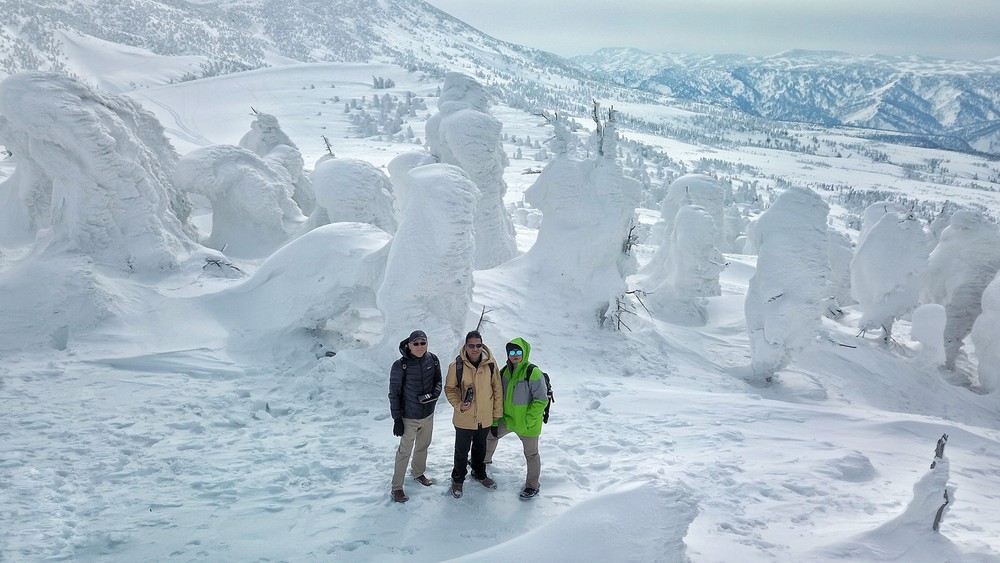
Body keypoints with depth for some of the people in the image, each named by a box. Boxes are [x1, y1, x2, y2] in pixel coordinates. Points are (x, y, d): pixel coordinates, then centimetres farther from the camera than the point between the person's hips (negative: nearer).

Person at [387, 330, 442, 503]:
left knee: (423, 446, 23)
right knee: (405, 451, 4)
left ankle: (418, 473, 46)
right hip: (409, 417, -5)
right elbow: (394, 394, -13)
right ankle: (396, 487, 17)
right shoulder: (400, 365, -20)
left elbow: (438, 380, 6)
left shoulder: (433, 360, -8)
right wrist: (397, 419, -13)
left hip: (428, 414, 5)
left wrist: (435, 393, -16)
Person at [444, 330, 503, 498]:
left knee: (480, 449, 24)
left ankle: (479, 474, 47)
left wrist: (498, 413, 2)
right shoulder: (456, 365, -17)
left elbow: (497, 389, 0)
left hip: (485, 418, 2)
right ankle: (458, 479, 36)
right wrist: (458, 405, -21)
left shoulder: (491, 364, -10)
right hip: (464, 418, -2)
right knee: (461, 451, 14)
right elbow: (450, 388, -5)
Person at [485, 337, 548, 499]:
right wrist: (495, 421, 5)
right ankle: (485, 459, 52)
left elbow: (541, 400, -21)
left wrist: (528, 421, -20)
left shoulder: (533, 373, -22)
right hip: (508, 419, 7)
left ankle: (532, 485, 27)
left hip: (528, 424, -7)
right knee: (490, 434, 24)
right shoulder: (504, 371, 0)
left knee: (531, 454, 8)